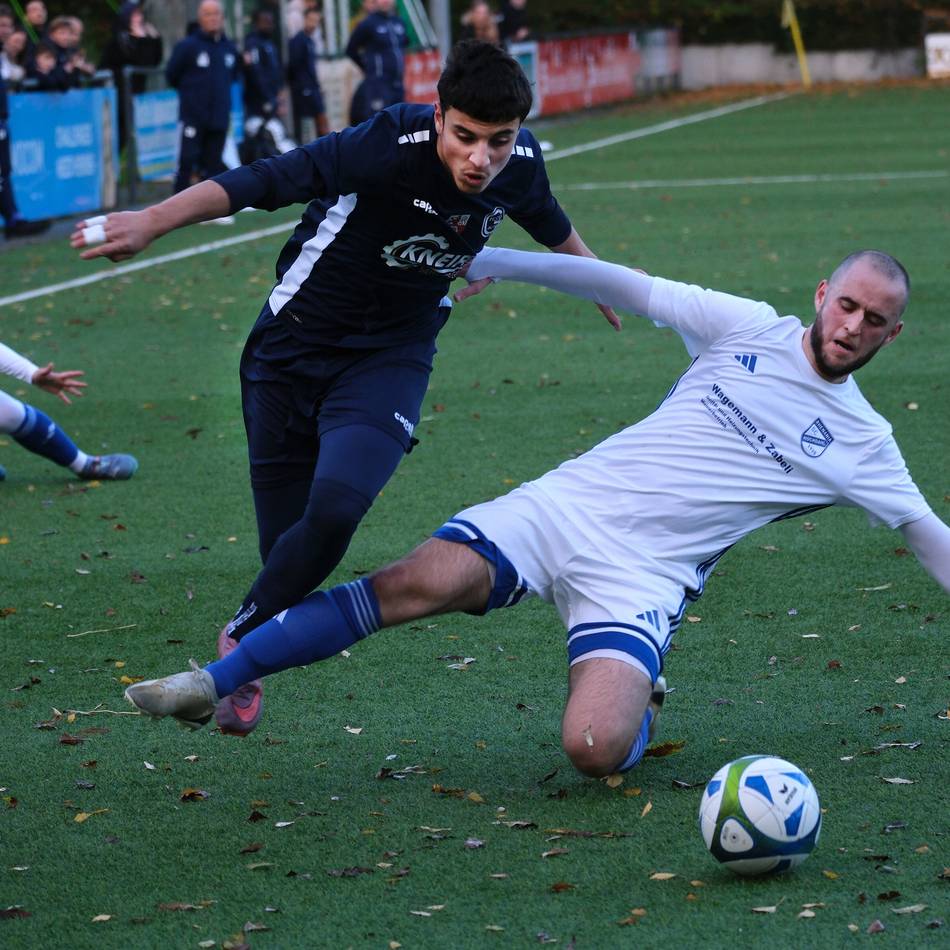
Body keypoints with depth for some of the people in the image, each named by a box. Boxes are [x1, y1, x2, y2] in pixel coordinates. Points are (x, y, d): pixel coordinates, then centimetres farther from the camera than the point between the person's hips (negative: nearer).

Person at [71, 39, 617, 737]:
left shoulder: (521, 163, -11)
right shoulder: (392, 146, -27)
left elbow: (549, 222, 13)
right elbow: (268, 180, -32)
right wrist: (152, 223, -41)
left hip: (392, 358, 2)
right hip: (294, 346, -2)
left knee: (335, 509, -23)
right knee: (284, 538, 1)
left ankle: (242, 642, -1)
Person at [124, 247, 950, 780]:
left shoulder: (861, 442, 5)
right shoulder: (750, 329, 8)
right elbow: (628, 288, 9)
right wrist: (498, 261, 7)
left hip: (640, 579, -1)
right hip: (566, 506, 2)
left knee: (595, 749, -26)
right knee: (418, 583, -23)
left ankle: (638, 706, 12)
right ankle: (218, 681, -16)